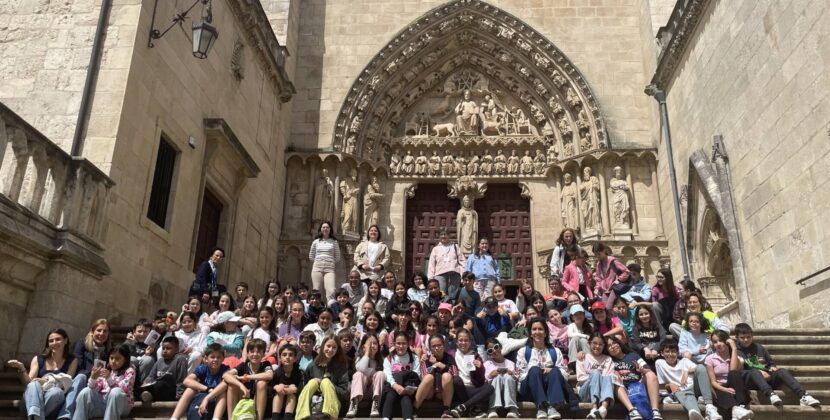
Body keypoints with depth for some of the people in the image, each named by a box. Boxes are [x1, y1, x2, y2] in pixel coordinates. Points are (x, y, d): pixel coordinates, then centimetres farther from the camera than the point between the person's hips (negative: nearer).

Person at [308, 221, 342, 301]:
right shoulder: (316, 242, 12)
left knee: (331, 291, -18)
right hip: (317, 268, 2)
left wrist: (330, 262, 10)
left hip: (329, 268, -1)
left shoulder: (334, 242, 9)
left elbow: (337, 257, 13)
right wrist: (318, 262, 13)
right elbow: (311, 256, 19)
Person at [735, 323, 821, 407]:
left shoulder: (759, 348, 22)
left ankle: (803, 396, -40)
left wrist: (772, 367, 3)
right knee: (754, 372, -37)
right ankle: (771, 394, -58)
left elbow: (771, 363, 28)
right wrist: (759, 372, -15)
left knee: (782, 371, -23)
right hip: (749, 380, -4)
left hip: (766, 379, 4)